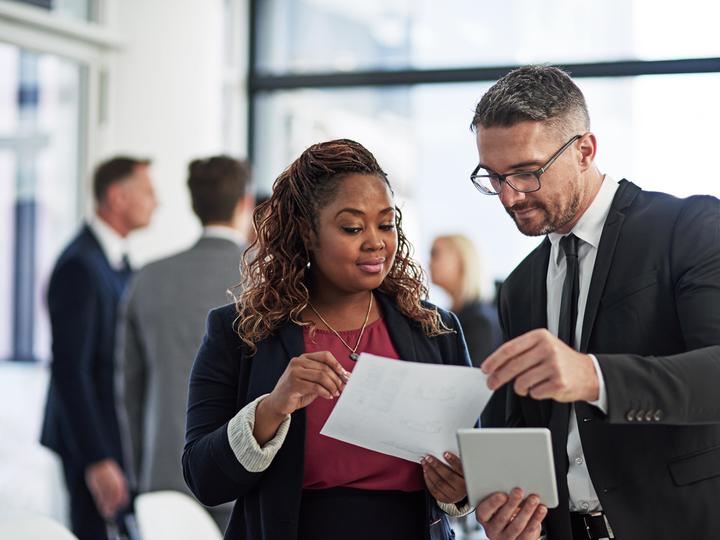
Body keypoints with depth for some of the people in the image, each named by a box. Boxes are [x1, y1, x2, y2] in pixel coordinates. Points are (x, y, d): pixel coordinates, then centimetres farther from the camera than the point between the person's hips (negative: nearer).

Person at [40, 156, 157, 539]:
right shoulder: (79, 267, -18)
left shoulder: (118, 260, 13)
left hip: (121, 439, 9)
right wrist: (97, 461, -24)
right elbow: (68, 372, -22)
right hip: (90, 447, -9)